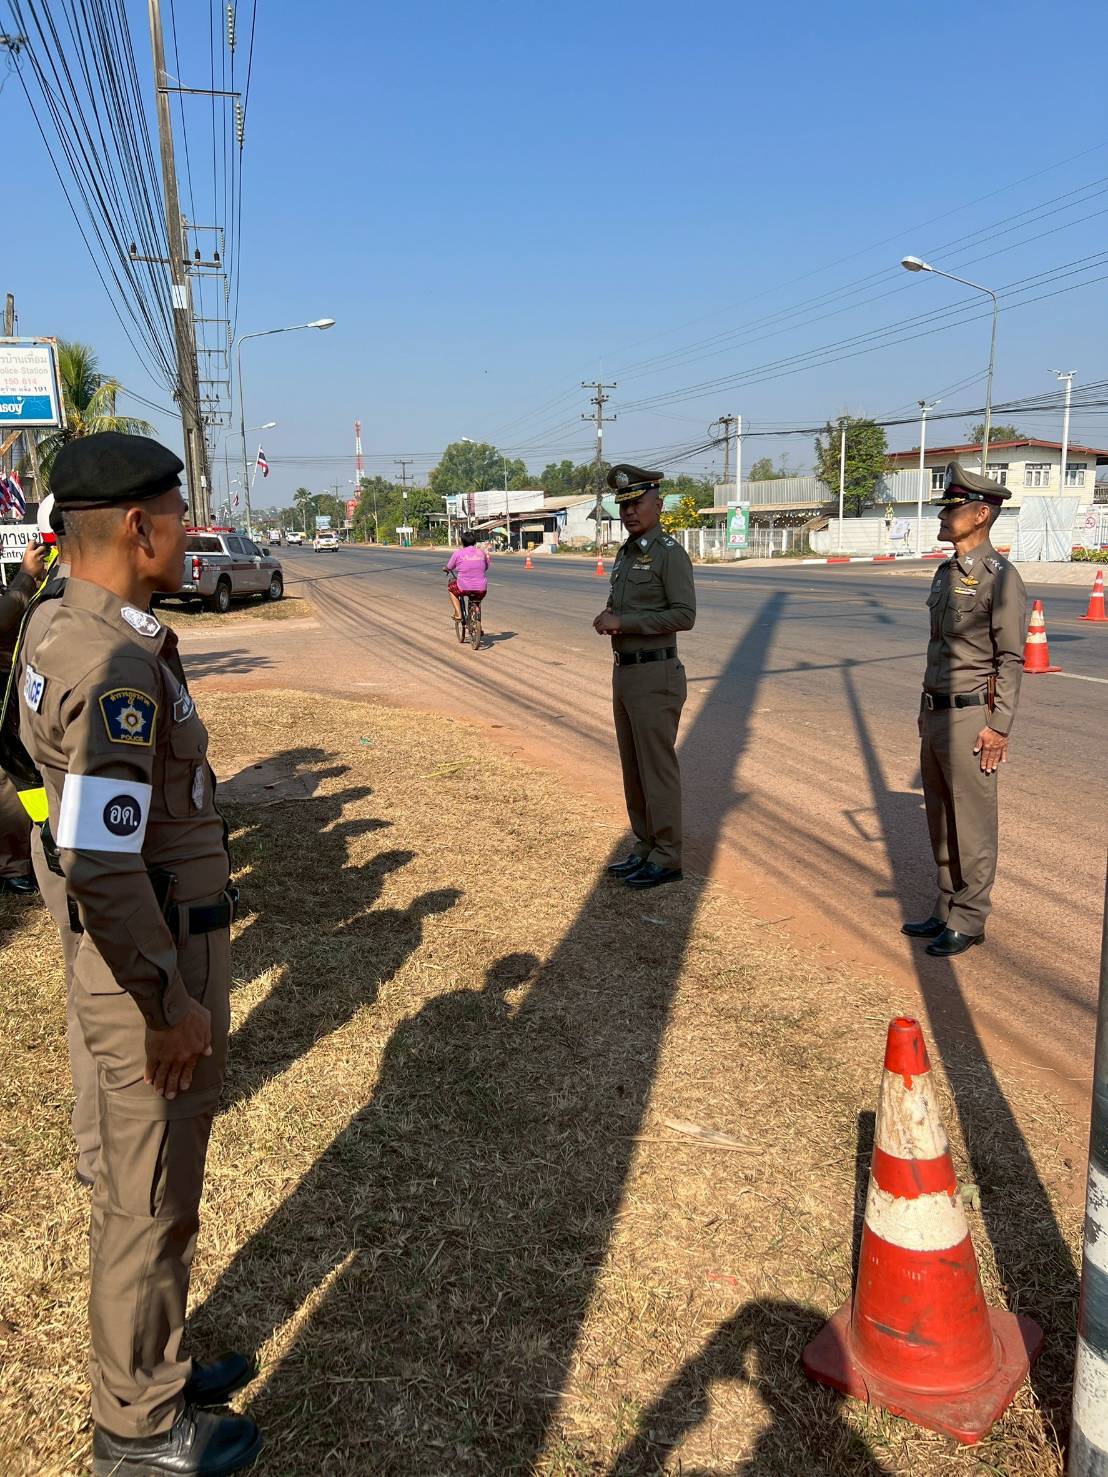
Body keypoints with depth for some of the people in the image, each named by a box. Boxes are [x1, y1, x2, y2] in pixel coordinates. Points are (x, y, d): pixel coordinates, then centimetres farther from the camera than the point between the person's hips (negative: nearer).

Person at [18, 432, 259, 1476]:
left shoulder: (60, 624, 4)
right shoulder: (116, 667, -26)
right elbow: (101, 866, -28)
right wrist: (172, 1001, -21)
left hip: (167, 940, 9)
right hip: (154, 967, -9)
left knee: (152, 1183, 24)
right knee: (149, 1201, 10)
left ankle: (152, 1370, 45)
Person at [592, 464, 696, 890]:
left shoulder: (670, 553, -14)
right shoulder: (626, 553, 14)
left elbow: (684, 615, -21)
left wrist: (623, 623, -21)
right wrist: (608, 618, 2)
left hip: (655, 676, -9)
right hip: (625, 673, 9)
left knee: (657, 767, -2)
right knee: (634, 766, 14)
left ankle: (666, 859, 9)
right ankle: (645, 849, 24)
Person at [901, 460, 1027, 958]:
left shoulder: (1000, 577, -13)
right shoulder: (946, 573, 13)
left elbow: (1011, 659, -14)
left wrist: (999, 726, -17)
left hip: (971, 717, -9)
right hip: (935, 712, 9)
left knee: (971, 824, 1)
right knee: (940, 820, 15)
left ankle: (968, 922, 11)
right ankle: (946, 910, 26)